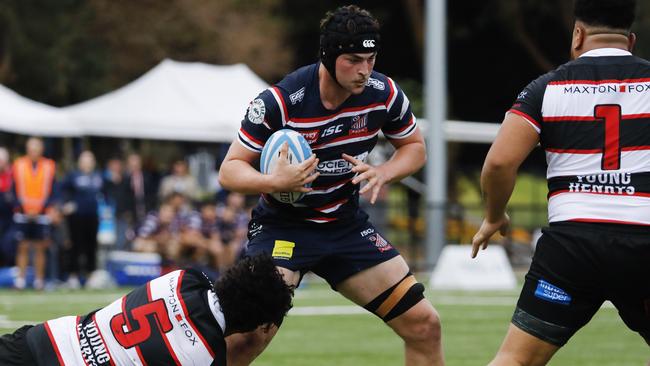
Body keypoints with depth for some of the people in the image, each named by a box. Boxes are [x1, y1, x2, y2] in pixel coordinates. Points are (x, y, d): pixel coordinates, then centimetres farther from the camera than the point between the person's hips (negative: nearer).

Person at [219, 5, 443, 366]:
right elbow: (229, 170, -16)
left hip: (346, 224, 5)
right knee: (248, 337, -26)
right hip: (283, 225, -5)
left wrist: (381, 173, -13)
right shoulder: (279, 101, -22)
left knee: (424, 325, -2)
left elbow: (414, 147, 8)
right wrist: (273, 182, -36)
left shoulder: (383, 93, -10)